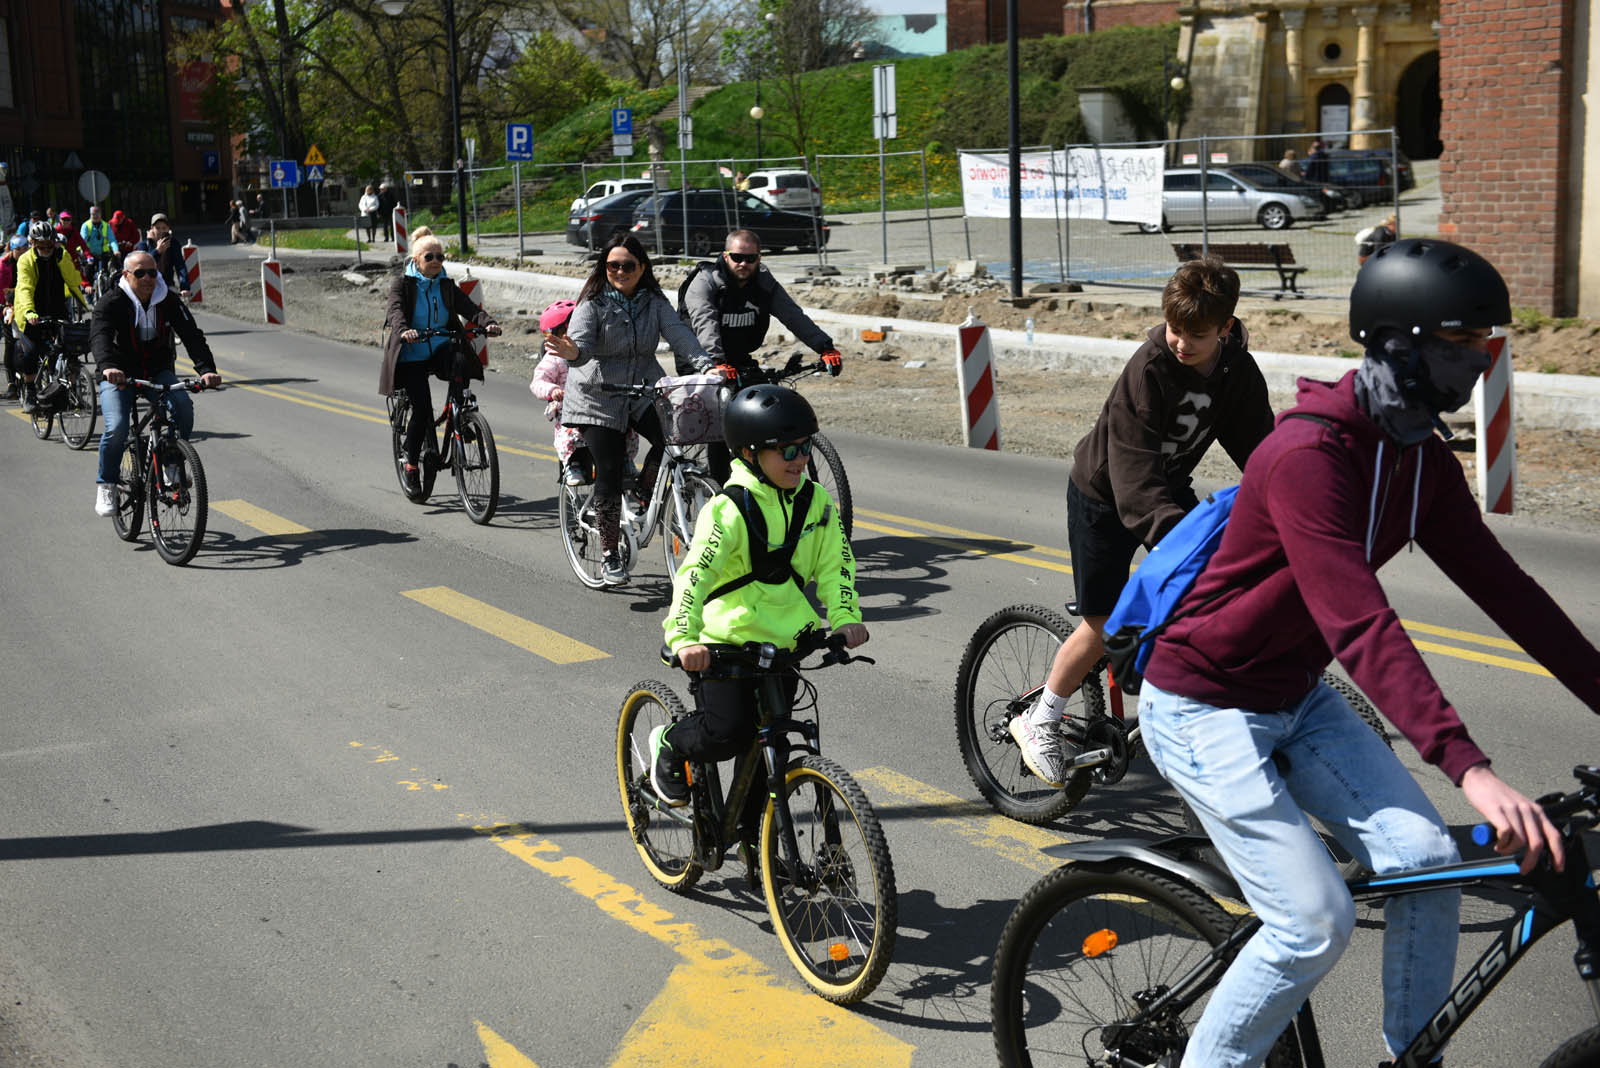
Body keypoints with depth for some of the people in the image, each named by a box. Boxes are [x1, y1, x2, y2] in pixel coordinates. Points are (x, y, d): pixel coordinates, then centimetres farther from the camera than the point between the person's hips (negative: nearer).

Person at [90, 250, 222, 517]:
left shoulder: (169, 301, -5)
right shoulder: (111, 303, -14)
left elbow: (192, 335, -16)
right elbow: (99, 337, -31)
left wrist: (207, 370, -34)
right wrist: (108, 366, -54)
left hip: (158, 372, 3)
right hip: (118, 375, -2)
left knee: (183, 406, -27)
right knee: (117, 427, -24)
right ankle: (105, 486, -2)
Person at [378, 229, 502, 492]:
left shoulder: (447, 285, 9)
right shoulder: (402, 283, -2)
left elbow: (468, 307, -5)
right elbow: (395, 311, -20)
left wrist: (488, 323, -26)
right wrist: (403, 331, -42)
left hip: (441, 348, 3)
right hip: (411, 355, -3)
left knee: (461, 363, -33)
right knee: (422, 409, -13)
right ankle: (412, 463, 4)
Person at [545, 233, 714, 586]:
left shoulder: (653, 302, 1)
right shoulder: (593, 302, -10)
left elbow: (678, 333, -12)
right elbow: (580, 342, -23)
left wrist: (705, 365, -29)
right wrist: (572, 352, -48)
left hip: (642, 390, 3)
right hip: (598, 398, -3)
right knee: (609, 475, -7)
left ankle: (645, 498, 7)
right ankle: (610, 556, 8)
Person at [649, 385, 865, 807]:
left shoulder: (816, 502, 0)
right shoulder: (728, 510, -18)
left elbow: (835, 564, 4)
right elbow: (693, 574, -26)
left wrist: (845, 616, -13)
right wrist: (684, 639, -39)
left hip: (783, 644, 6)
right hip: (724, 642, -5)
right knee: (727, 732, -17)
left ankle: (748, 833, 27)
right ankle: (669, 745, 15)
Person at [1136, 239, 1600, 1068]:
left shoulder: (1422, 458, 0)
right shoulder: (1310, 456, -29)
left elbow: (1499, 586, 2)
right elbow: (1360, 626, -38)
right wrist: (1470, 770, -45)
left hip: (1298, 700, 8)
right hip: (1206, 710, -8)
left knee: (1425, 858, -5)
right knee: (1316, 924, -11)